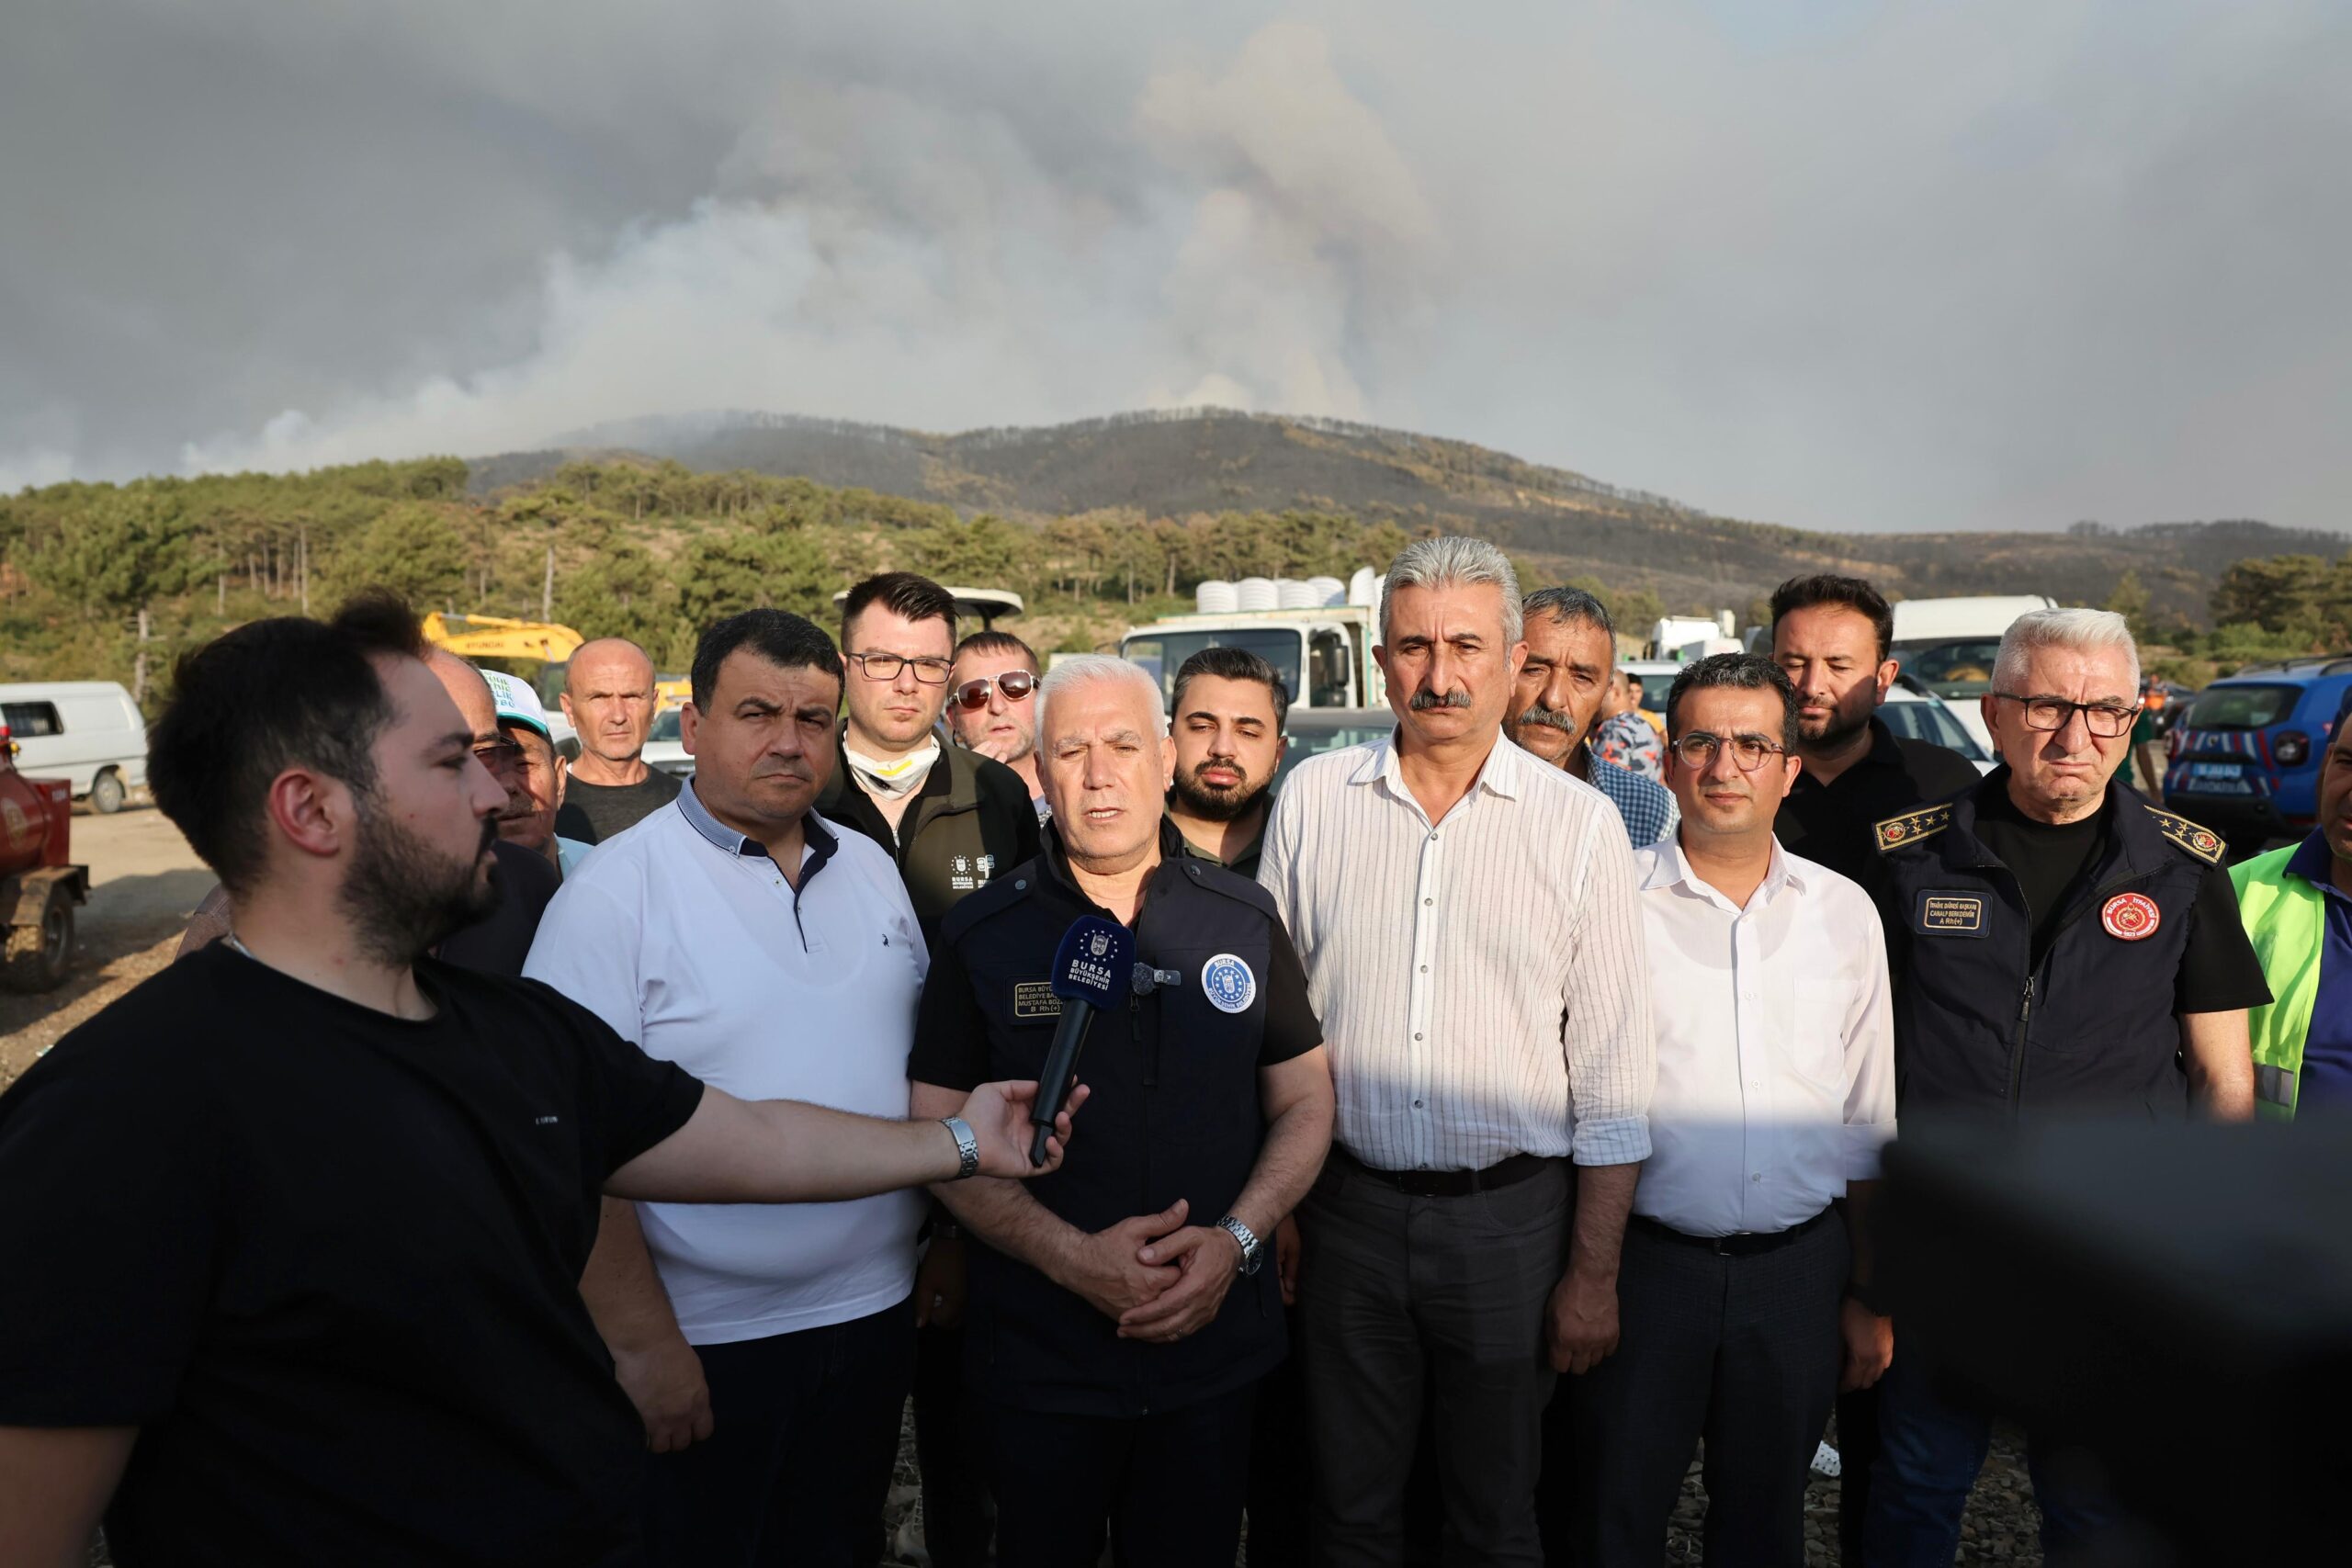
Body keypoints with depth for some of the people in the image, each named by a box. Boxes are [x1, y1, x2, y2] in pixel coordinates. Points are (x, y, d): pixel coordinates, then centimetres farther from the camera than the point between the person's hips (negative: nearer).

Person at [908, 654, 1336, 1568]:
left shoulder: (1245, 920, 0)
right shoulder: (982, 936, -5)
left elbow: (1305, 1102, 4)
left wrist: (1235, 1239, -12)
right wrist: (1071, 1255, -17)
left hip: (1217, 1346, 1)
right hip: (1039, 1358, -1)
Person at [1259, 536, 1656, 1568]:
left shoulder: (1580, 825, -6)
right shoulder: (1311, 799, -1)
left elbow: (1612, 1074, -2)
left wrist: (1595, 1273, -2)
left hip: (1510, 1216, -1)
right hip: (1348, 1207, 1)